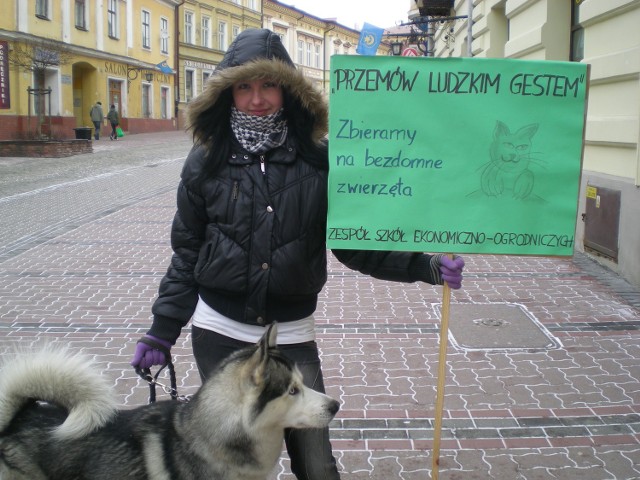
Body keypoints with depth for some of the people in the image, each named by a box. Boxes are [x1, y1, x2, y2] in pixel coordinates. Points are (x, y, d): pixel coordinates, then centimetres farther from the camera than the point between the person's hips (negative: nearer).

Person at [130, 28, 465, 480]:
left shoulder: (318, 161, -3)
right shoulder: (206, 163, 0)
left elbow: (353, 242, -1)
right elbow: (187, 255, 5)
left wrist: (425, 266, -12)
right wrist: (162, 330, 3)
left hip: (292, 334, -1)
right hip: (218, 331, 1)